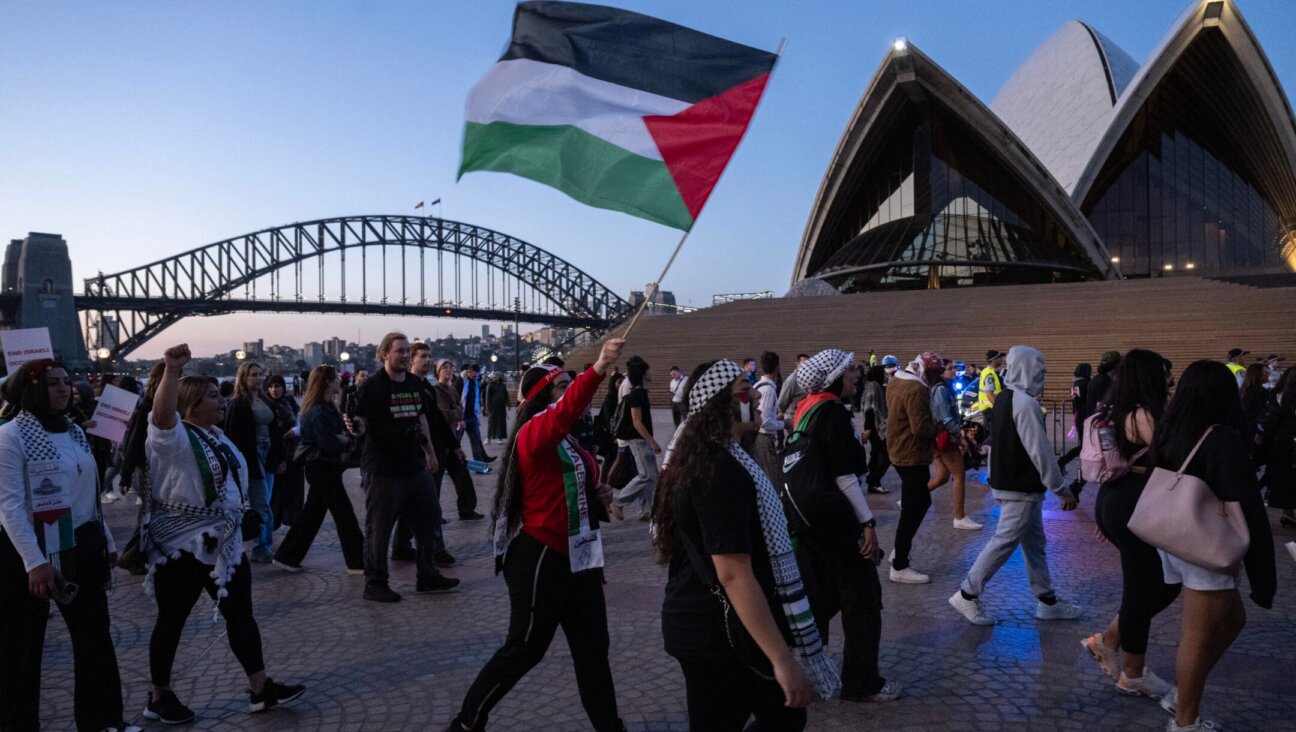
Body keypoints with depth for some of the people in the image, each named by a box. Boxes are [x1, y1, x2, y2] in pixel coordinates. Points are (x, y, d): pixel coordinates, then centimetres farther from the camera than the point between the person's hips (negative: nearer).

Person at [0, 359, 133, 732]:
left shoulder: (74, 431, 8)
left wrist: (107, 540, 15)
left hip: (81, 547, 6)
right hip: (30, 551, -6)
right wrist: (34, 561, -24)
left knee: (95, 634, 10)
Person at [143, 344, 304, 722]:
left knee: (240, 614, 8)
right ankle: (159, 696, 22)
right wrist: (172, 371, -47)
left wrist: (240, 522, 24)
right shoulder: (173, 437, -13)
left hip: (224, 542, 8)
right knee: (172, 620, 6)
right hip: (182, 546, -8)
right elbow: (162, 413, -36)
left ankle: (261, 688, 13)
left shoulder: (217, 435, 13)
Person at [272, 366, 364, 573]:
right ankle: (357, 563, 3)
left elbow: (344, 435, 9)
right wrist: (345, 439, -5)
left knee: (312, 513, 14)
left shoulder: (328, 408, 13)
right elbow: (329, 443, -23)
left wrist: (343, 438, -12)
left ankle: (287, 557, 21)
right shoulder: (317, 412, -17)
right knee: (344, 513, -4)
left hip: (326, 467, 10)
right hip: (322, 468, -10)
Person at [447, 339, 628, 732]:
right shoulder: (533, 433, -15)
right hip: (540, 557, -9)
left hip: (578, 556, 9)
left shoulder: (567, 439, 12)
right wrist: (598, 370, -53)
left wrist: (598, 493, 7)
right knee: (525, 648, 0)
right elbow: (565, 411, -38)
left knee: (592, 647, 12)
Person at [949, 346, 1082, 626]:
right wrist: (1062, 489, -14)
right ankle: (967, 594, 5)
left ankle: (1047, 600, 25)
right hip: (1022, 489, -10)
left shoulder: (1004, 398, 9)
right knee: (1005, 541, -2)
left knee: (1034, 541, 16)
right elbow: (1040, 451, -21)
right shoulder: (1025, 403, -20)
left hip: (1009, 482, 10)